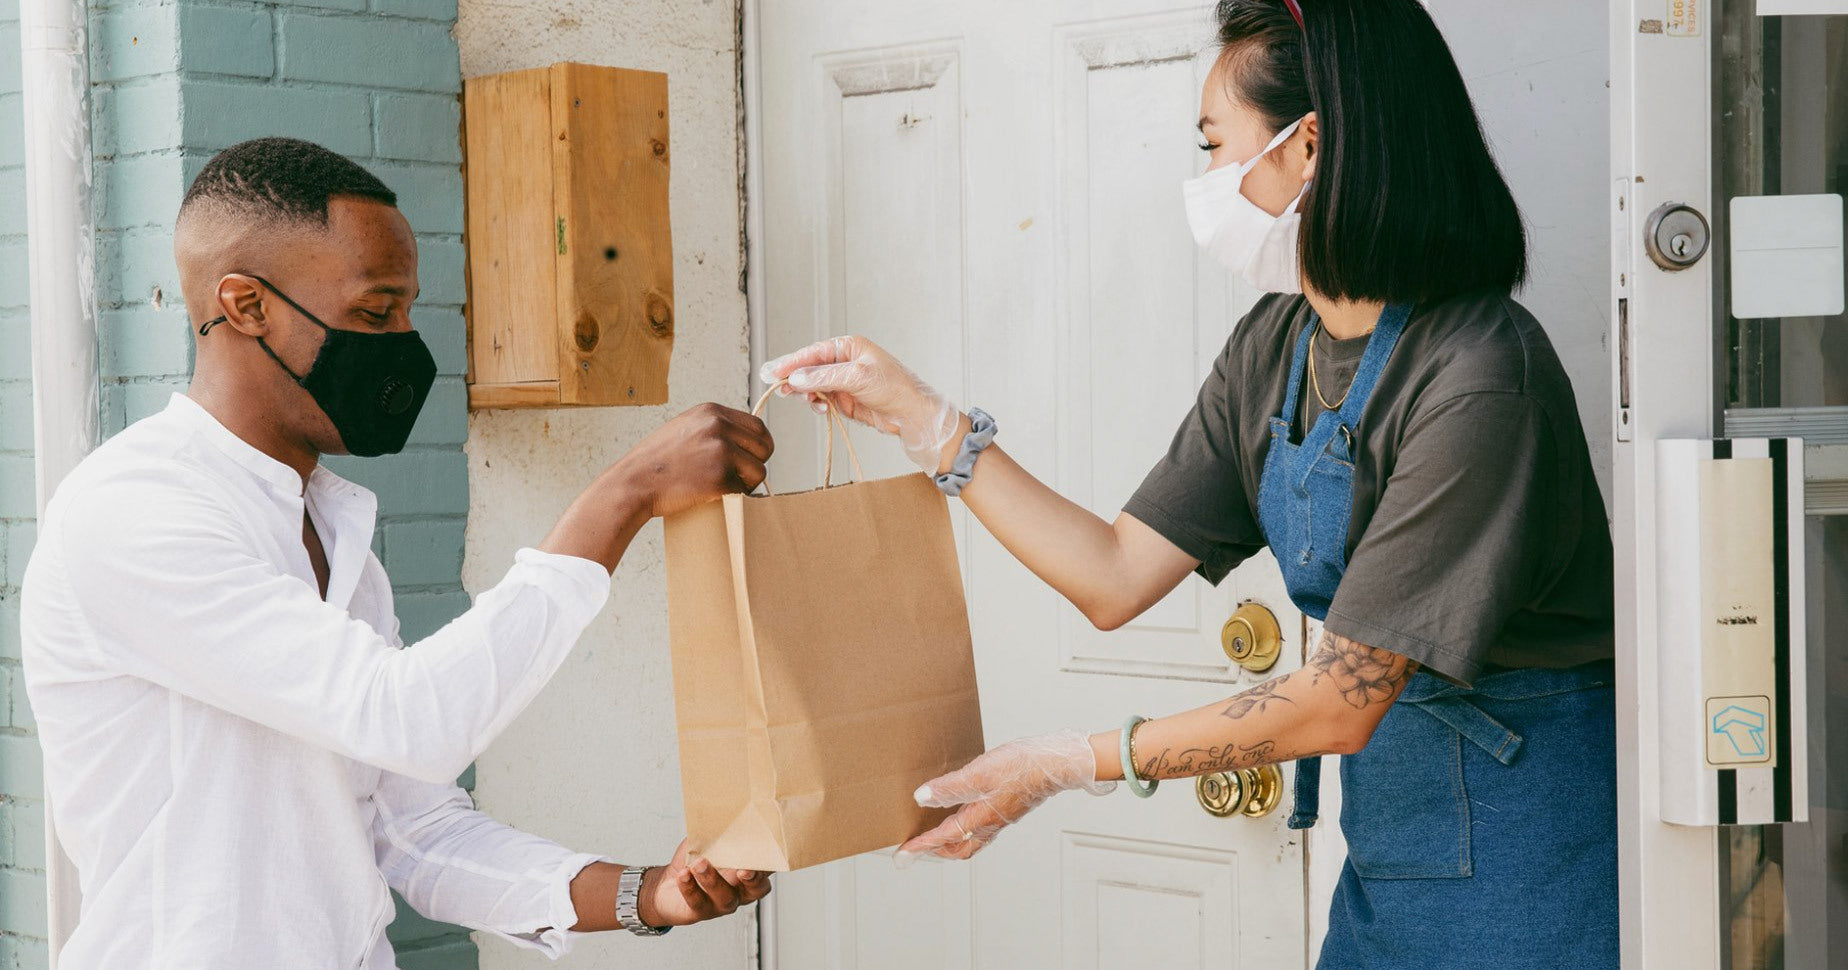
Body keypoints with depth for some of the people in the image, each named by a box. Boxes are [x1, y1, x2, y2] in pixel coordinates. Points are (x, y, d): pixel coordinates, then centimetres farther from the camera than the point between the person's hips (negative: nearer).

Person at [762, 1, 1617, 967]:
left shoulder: (1478, 380, -25)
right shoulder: (1274, 346, 1)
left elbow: (1340, 704, -22)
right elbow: (1118, 577, 2)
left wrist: (1068, 765, -17)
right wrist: (922, 418, 0)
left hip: (1521, 820, -7)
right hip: (1386, 831, 7)